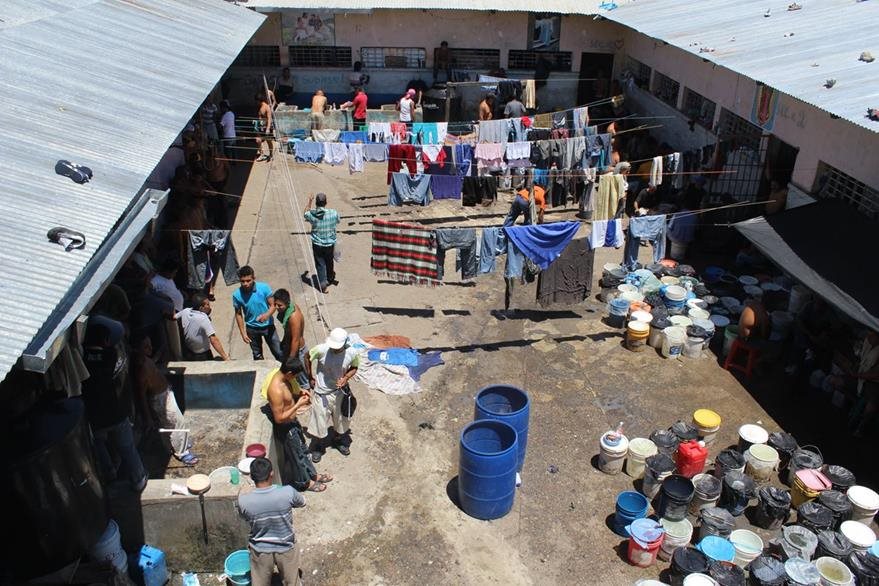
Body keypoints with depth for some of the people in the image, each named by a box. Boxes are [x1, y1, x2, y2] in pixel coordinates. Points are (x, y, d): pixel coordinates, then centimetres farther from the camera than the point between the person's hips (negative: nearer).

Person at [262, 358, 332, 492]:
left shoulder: (280, 375, -10)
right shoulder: (276, 390, -38)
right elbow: (279, 418, -31)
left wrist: (299, 391, -5)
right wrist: (298, 405, -27)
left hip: (292, 422, 9)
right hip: (285, 427, -9)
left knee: (302, 448, 27)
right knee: (296, 455, 15)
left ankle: (312, 474, 48)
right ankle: (305, 483, 39)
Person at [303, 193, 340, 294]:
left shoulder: (312, 215, -17)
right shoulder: (333, 213, -17)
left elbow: (306, 213, 8)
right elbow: (337, 221, 6)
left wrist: (309, 201, 20)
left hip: (317, 245, -2)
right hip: (330, 244, 2)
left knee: (320, 264, 10)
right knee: (329, 262, 24)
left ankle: (323, 285, 10)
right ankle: (330, 279, 47)